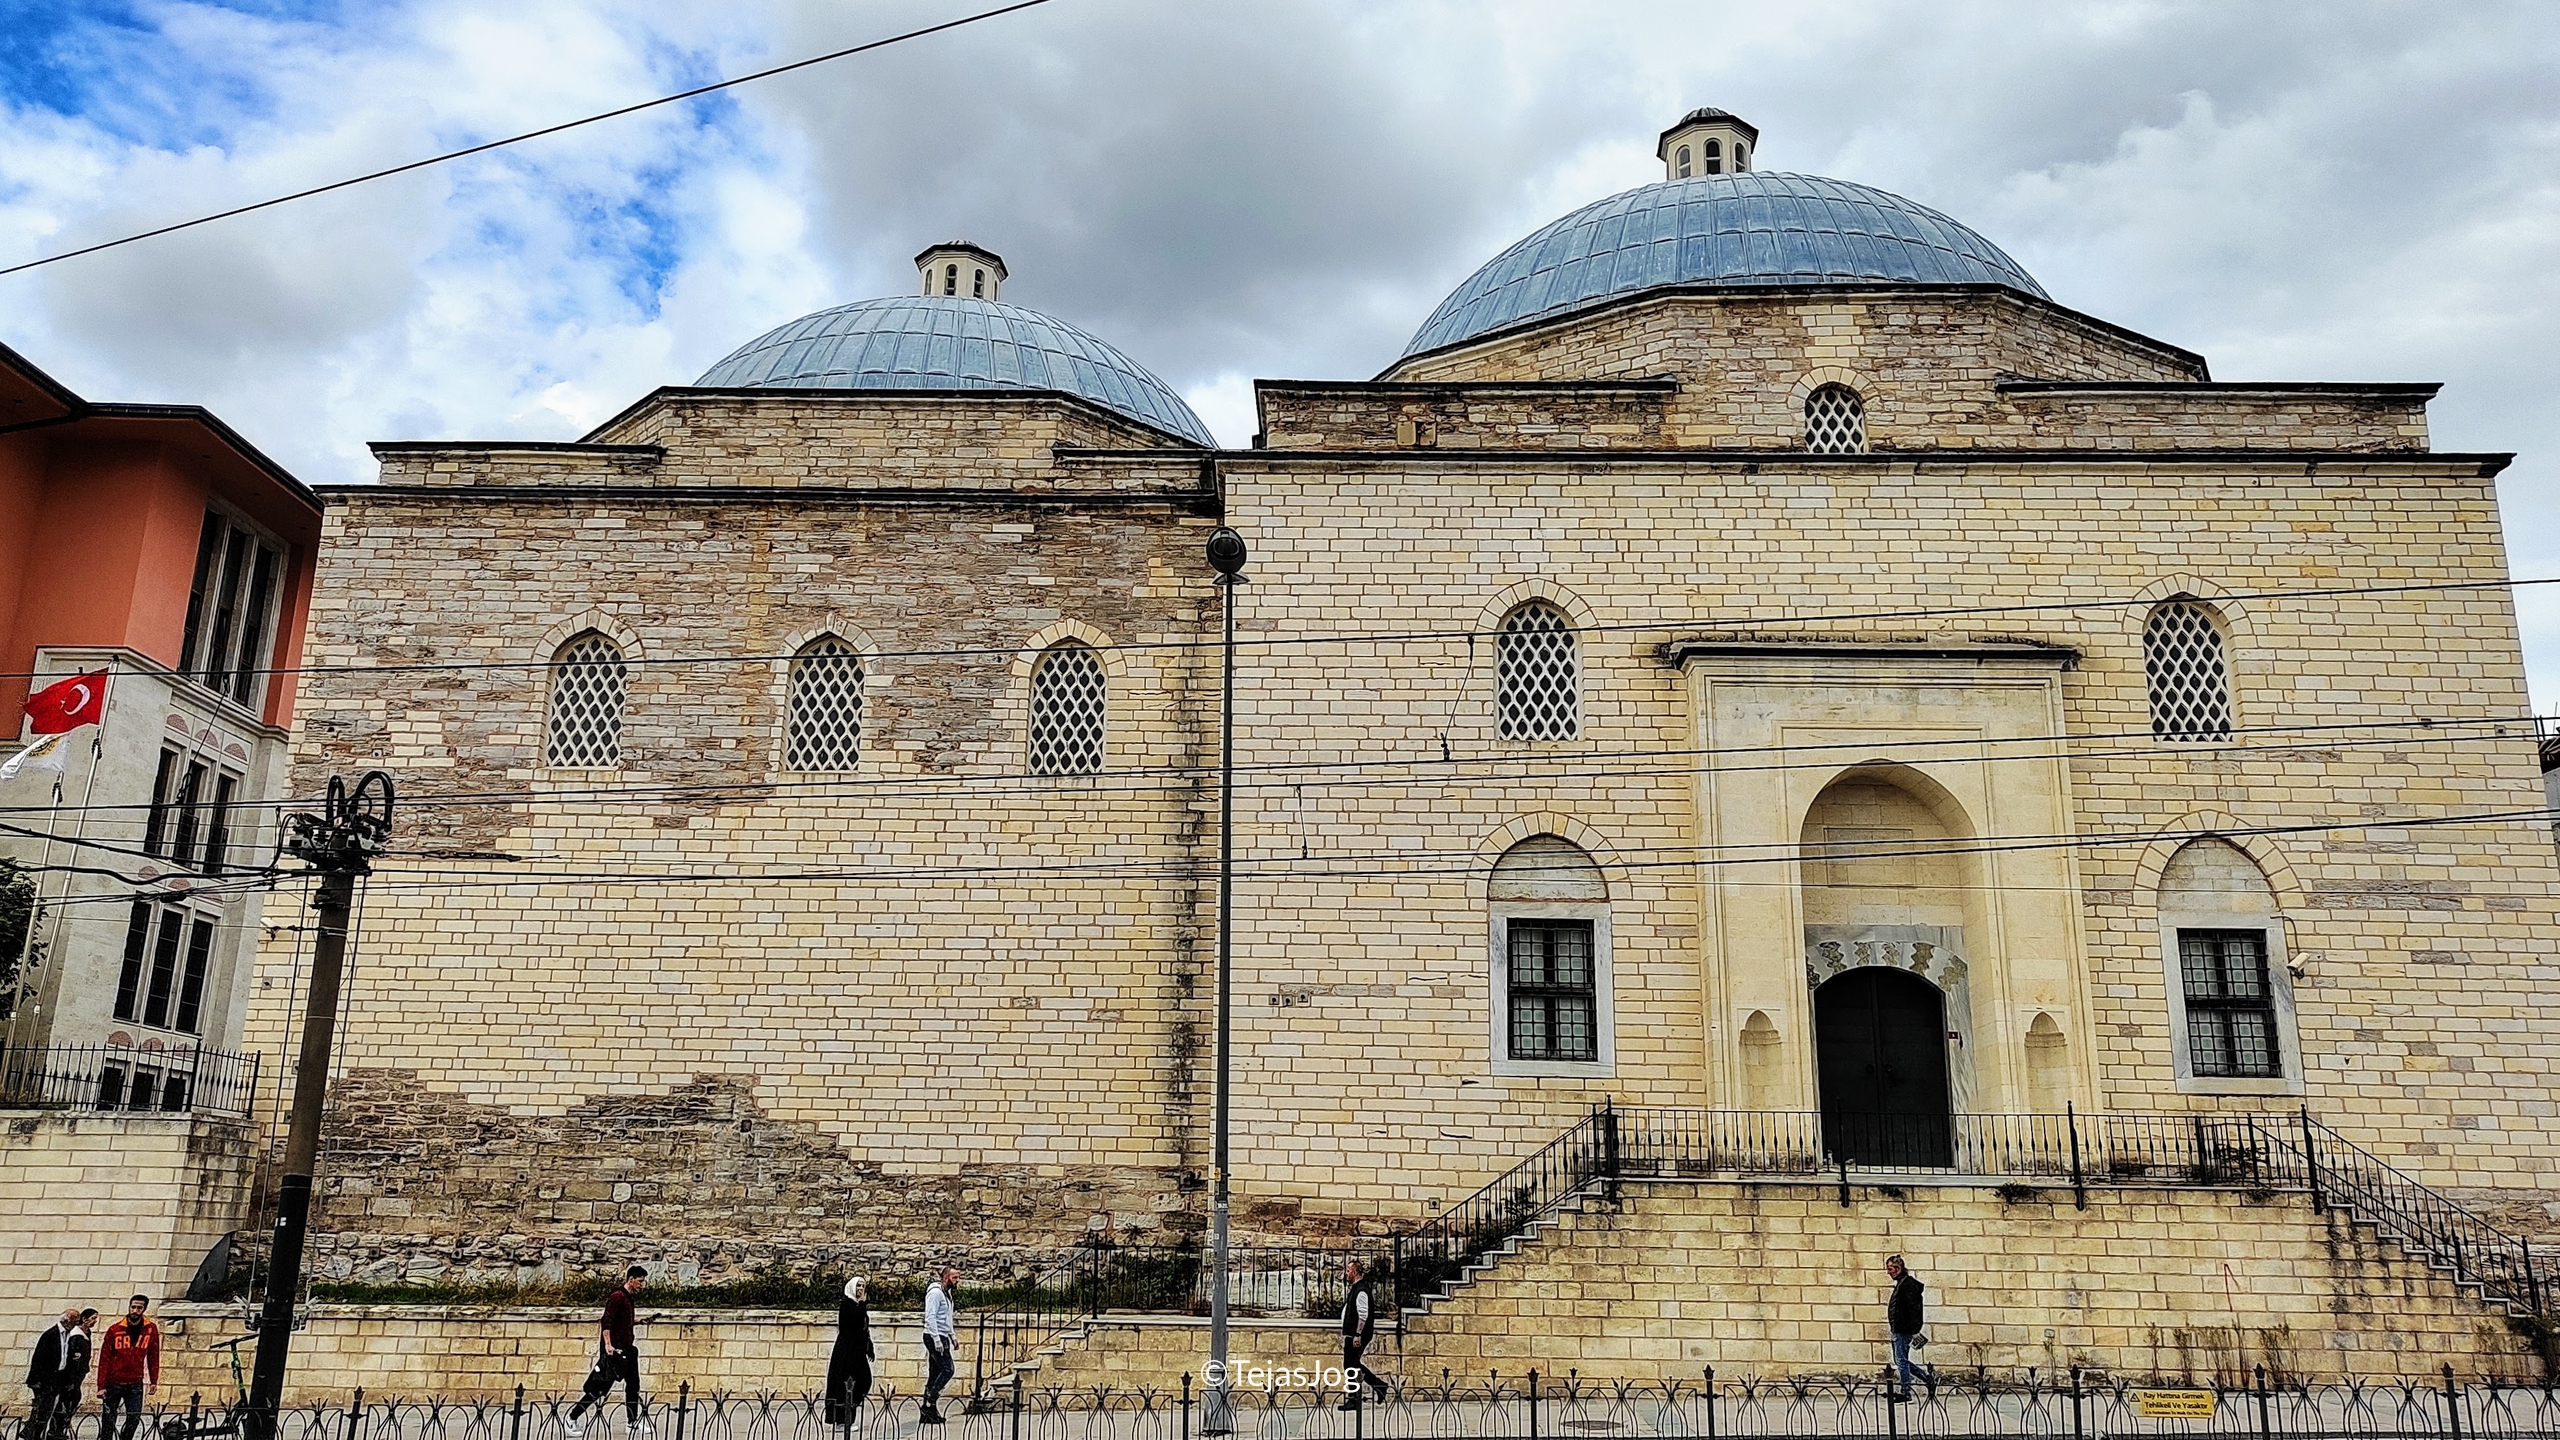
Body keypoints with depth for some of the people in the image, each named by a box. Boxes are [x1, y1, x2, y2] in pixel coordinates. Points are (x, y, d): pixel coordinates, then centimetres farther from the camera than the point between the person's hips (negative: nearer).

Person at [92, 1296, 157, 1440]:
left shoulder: (151, 1329, 0)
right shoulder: (114, 1330, -5)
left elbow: (153, 1356, 5)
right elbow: (104, 1359, -4)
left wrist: (154, 1381, 1)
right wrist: (101, 1386, -8)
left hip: (136, 1384, 1)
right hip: (114, 1383, -1)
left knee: (134, 1418, -5)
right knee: (108, 1420, 5)